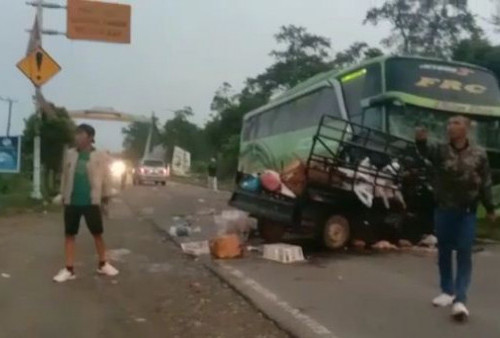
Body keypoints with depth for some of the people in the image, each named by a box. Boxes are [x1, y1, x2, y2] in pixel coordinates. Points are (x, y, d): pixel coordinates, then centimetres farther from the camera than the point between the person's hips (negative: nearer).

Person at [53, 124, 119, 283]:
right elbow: (65, 176, 11)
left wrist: (106, 195, 0)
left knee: (97, 234, 7)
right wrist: (63, 195, 12)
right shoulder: (69, 154, 5)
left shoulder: (100, 156, -5)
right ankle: (69, 269, 12)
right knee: (69, 235, 5)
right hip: (72, 202, 3)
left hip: (91, 202, -3)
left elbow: (106, 177, -1)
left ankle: (102, 264, 23)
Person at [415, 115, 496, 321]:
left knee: (464, 255, -3)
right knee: (444, 252, 11)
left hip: (467, 212, -1)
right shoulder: (441, 151, -1)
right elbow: (426, 151, -24)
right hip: (443, 210, 2)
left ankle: (459, 300, -2)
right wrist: (421, 141, -47)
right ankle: (447, 291, 27)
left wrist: (490, 208, 8)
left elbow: (485, 183, 6)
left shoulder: (479, 154, 0)